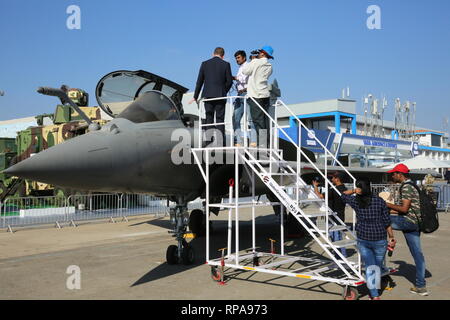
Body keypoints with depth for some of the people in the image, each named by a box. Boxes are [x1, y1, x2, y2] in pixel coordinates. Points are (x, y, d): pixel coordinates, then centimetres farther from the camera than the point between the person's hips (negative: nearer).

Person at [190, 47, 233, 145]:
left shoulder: (205, 64, 5)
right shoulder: (226, 64, 0)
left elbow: (199, 81, 6)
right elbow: (229, 81, -1)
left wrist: (195, 96, 12)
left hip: (207, 95, 2)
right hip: (220, 95, -2)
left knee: (209, 119, 9)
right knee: (220, 120, 2)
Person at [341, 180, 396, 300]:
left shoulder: (355, 201, -3)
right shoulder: (380, 201, -5)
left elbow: (343, 195, 18)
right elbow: (387, 222, -3)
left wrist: (354, 190, 8)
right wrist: (391, 237, 5)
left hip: (362, 239, 1)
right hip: (379, 239, 0)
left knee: (369, 267, 6)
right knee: (378, 266, 16)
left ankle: (375, 295, -2)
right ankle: (375, 292, 25)